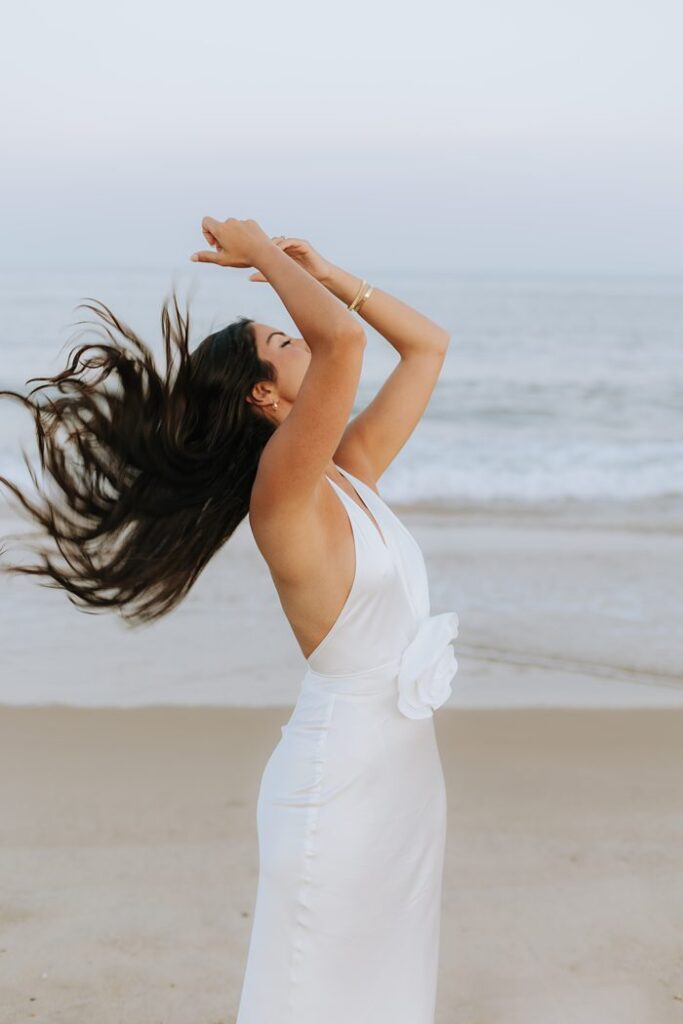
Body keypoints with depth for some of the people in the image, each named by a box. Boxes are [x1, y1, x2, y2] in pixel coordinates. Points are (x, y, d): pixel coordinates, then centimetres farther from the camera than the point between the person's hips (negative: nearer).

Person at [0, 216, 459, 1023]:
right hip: (338, 779, -8)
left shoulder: (351, 472, 6)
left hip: (405, 767, 8)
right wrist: (263, 253, -15)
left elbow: (428, 345, 15)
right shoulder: (281, 489, -17)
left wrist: (320, 270, 9)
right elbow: (343, 338, -31)